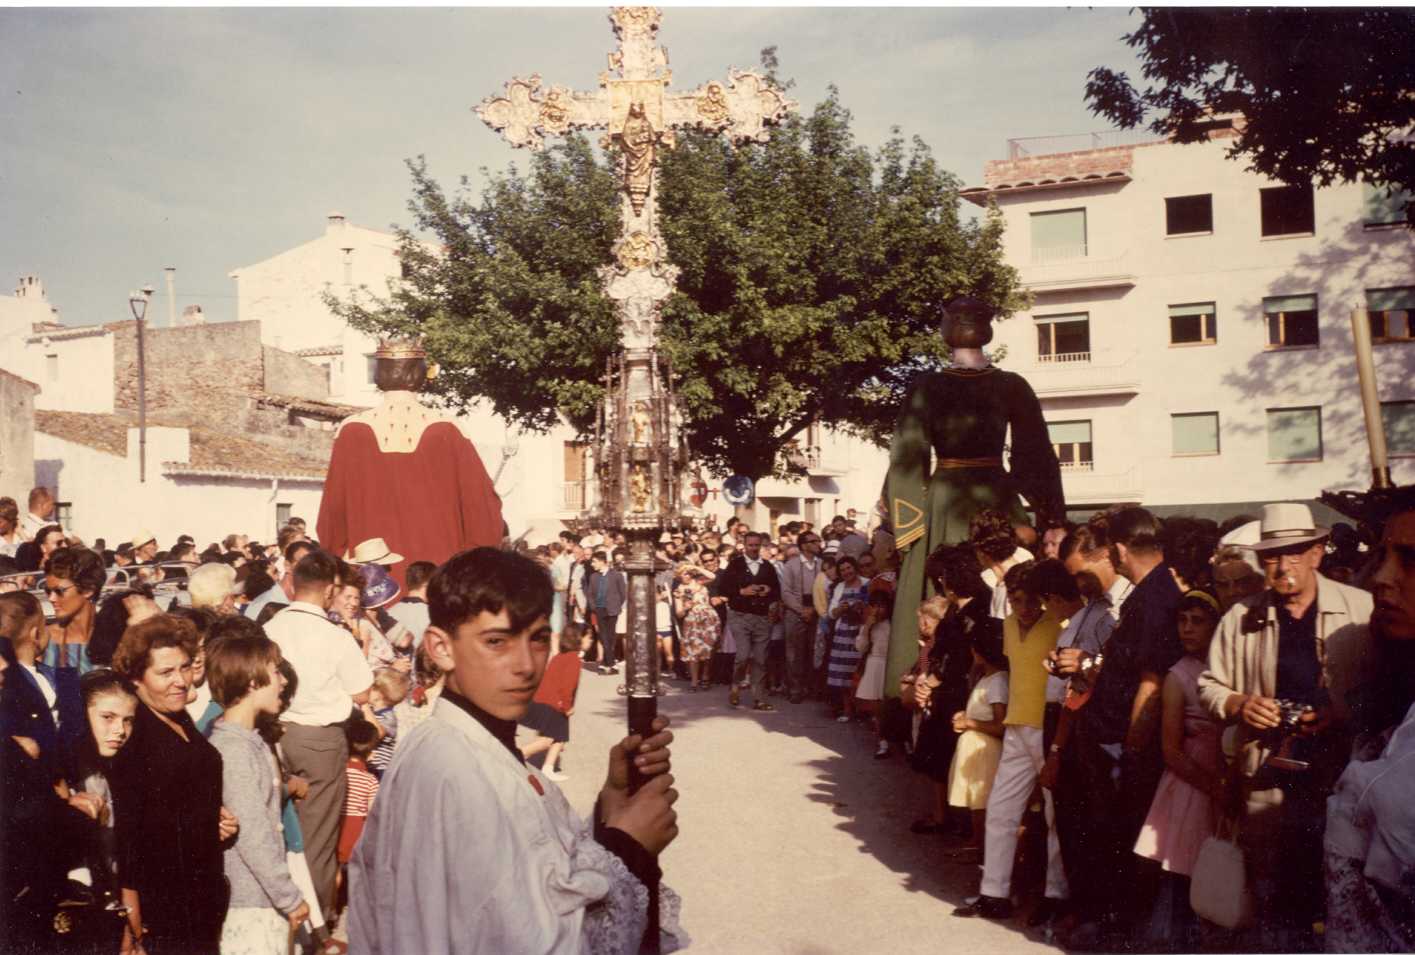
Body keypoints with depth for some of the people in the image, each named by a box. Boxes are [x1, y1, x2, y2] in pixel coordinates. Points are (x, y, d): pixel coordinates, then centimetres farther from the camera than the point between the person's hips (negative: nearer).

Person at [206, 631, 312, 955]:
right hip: (250, 908, -9)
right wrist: (291, 899, -15)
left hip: (264, 902, 9)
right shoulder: (233, 749, -19)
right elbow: (253, 837, -21)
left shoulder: (250, 741, 10)